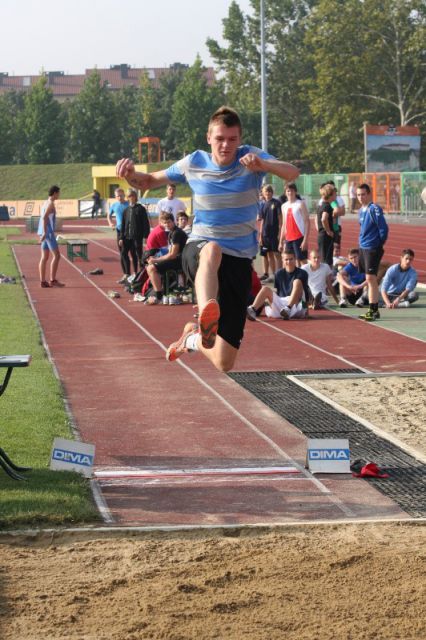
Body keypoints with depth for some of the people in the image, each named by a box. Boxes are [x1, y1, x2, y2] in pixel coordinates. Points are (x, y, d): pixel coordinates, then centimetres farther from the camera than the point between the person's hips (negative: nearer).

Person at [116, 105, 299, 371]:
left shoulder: (250, 156, -4)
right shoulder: (194, 163, 1)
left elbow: (293, 173, -21)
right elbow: (149, 181, 15)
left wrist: (262, 164, -41)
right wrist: (130, 174, -8)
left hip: (239, 260, 1)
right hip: (198, 250, 0)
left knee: (224, 364, -2)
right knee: (212, 250, -44)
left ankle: (193, 338, 34)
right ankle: (206, 315, -70)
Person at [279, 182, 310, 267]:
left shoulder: (301, 204, -4)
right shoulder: (284, 206, 15)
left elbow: (307, 222, -9)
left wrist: (305, 240, -17)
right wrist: (281, 242, 15)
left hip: (299, 237, -6)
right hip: (288, 239, 6)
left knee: (302, 260, -8)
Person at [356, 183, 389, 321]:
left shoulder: (374, 209, -14)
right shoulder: (361, 210, 12)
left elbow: (384, 228, -15)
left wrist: (379, 244, -6)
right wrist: (363, 241, 15)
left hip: (372, 248, -9)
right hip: (363, 248, 9)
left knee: (371, 279, -10)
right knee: (369, 280, 11)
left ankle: (373, 311, -8)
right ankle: (374, 310, 17)